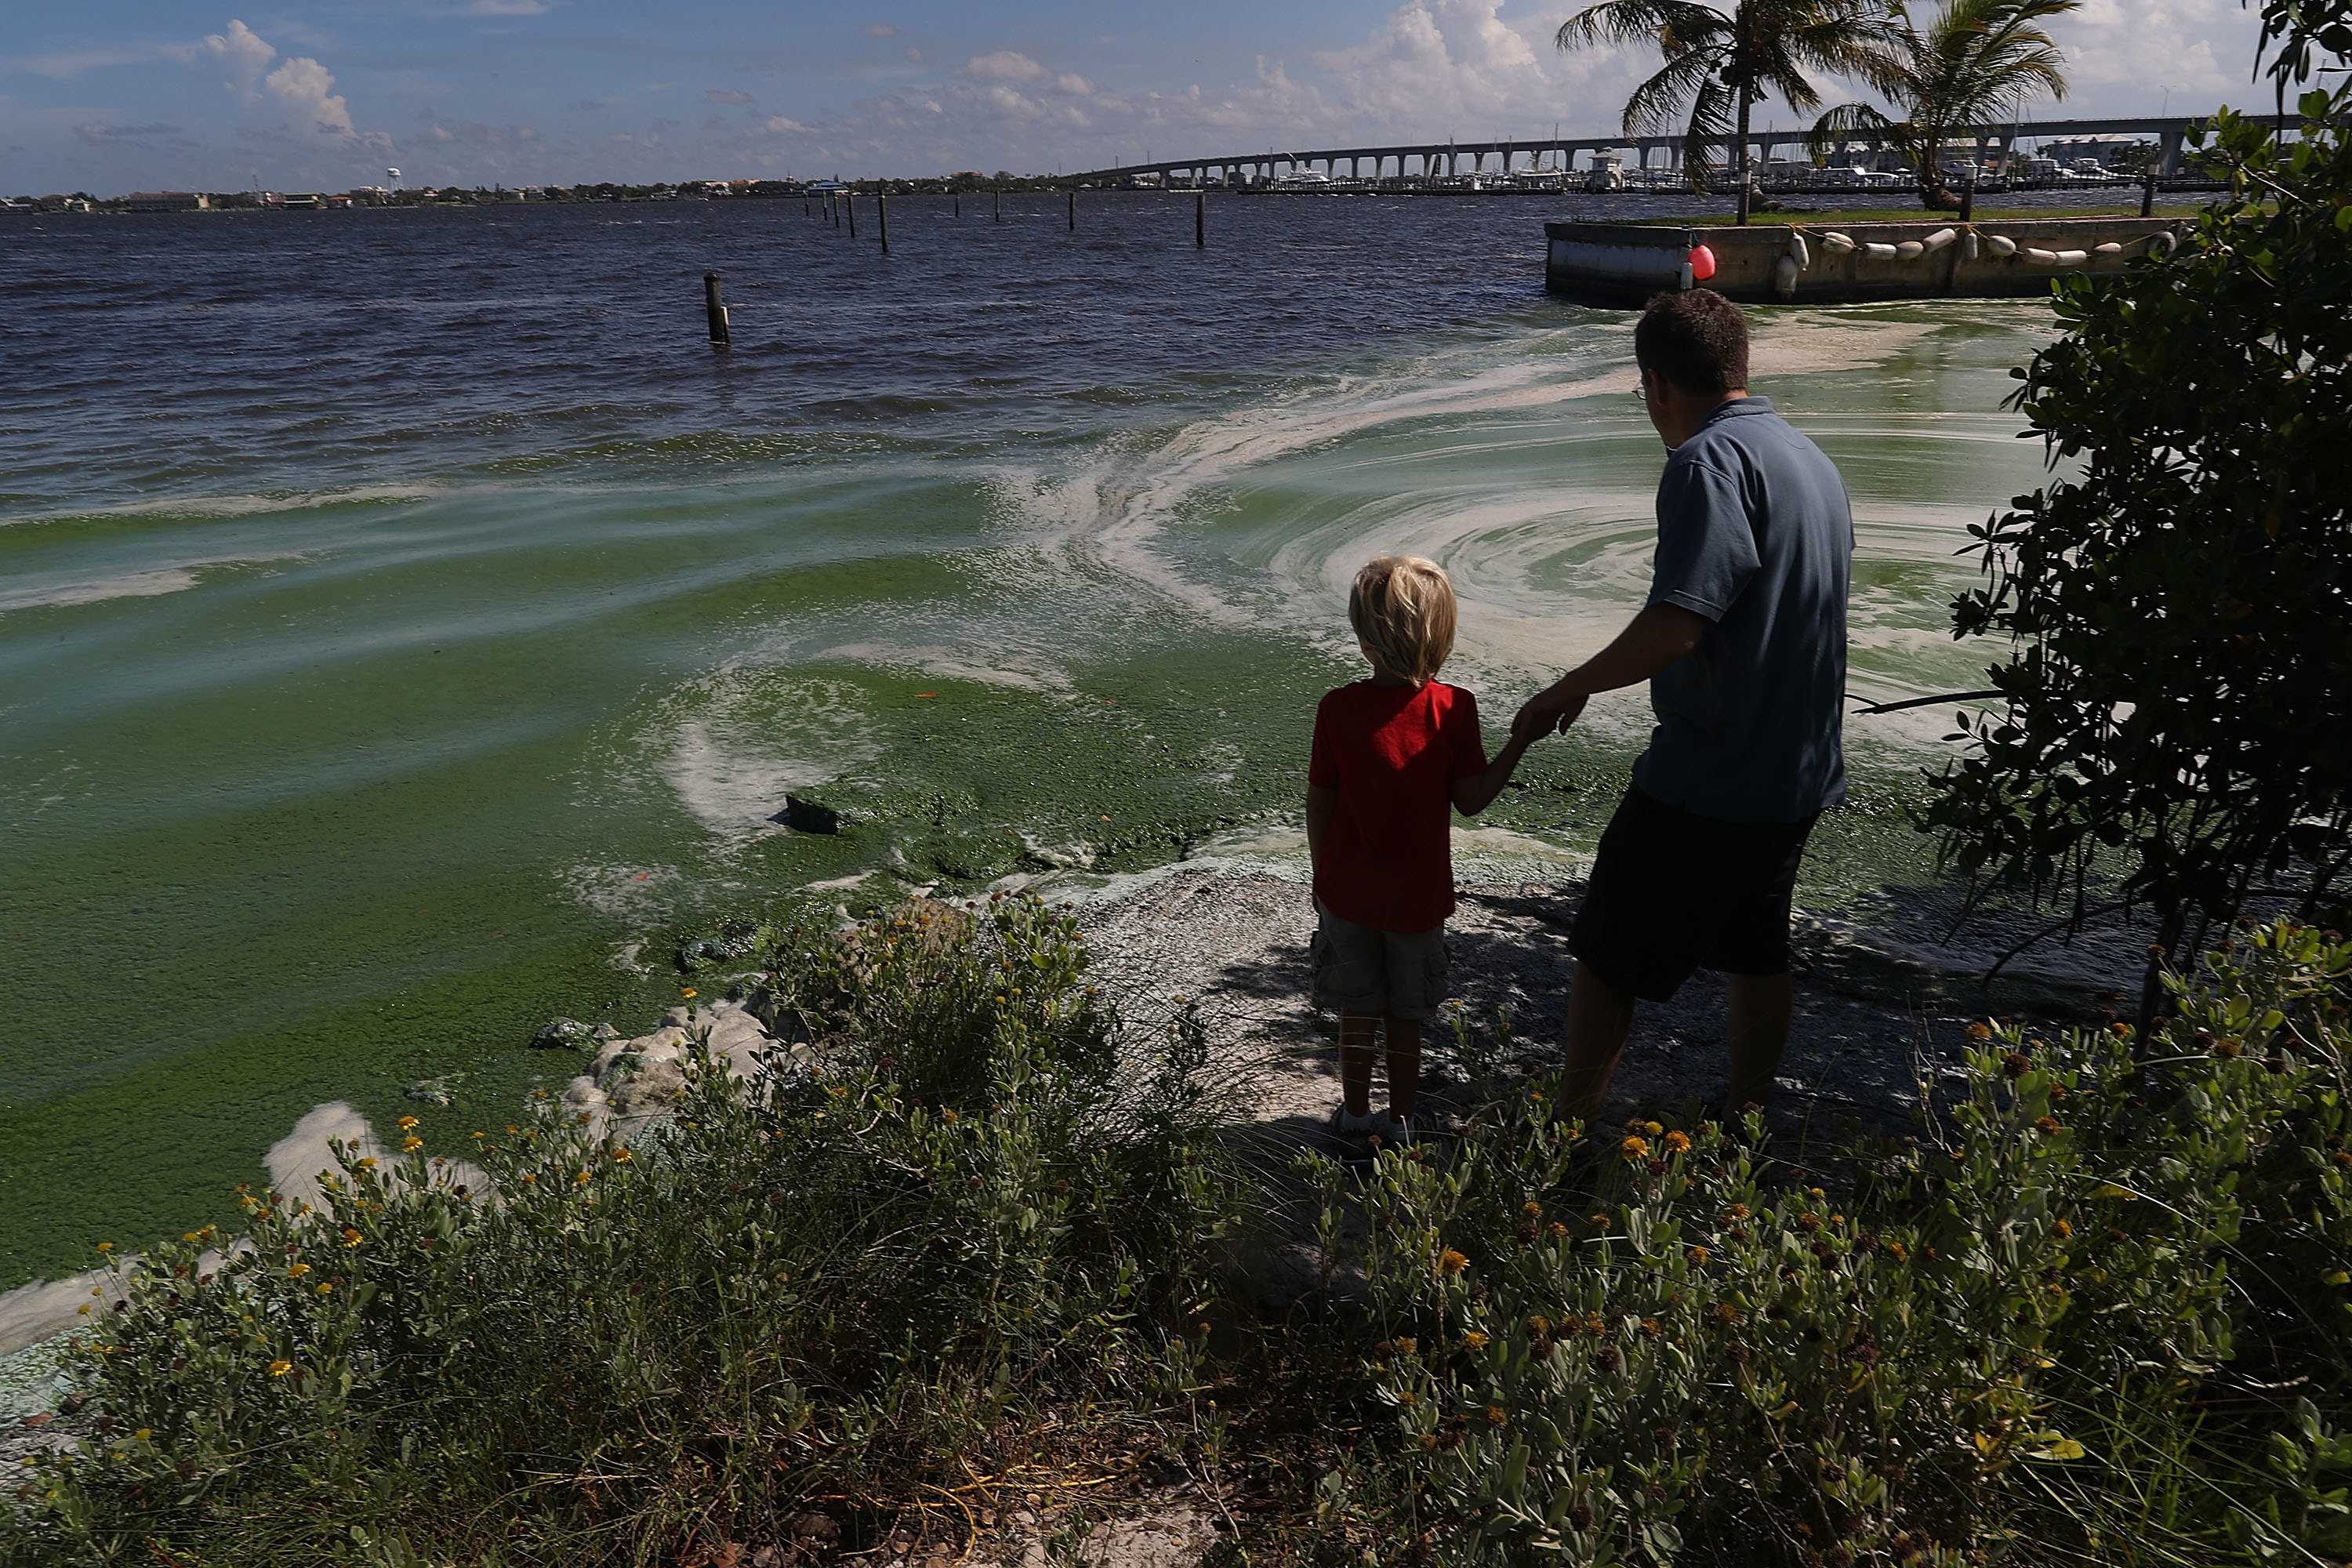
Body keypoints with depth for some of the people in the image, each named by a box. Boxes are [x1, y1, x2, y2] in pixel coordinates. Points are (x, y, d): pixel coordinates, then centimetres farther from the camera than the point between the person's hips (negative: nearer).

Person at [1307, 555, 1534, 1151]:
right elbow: (1471, 801, -11)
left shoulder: (1338, 708, -14)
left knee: (1357, 1016, 17)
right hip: (1419, 898, 0)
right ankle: (1399, 1122, 29)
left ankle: (1356, 1116, 31)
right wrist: (1521, 741, -2)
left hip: (1348, 894, 0)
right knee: (1406, 1021, 17)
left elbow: (1319, 805, -7)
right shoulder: (1453, 709, -16)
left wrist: (1322, 877, 8)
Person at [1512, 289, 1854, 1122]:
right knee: (1757, 956, 20)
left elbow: (1675, 626, -29)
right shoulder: (1812, 459, 12)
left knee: (1608, 958, 4)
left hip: (1706, 779, -9)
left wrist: (1568, 691, -16)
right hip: (1799, 772, 9)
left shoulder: (1710, 459, -18)